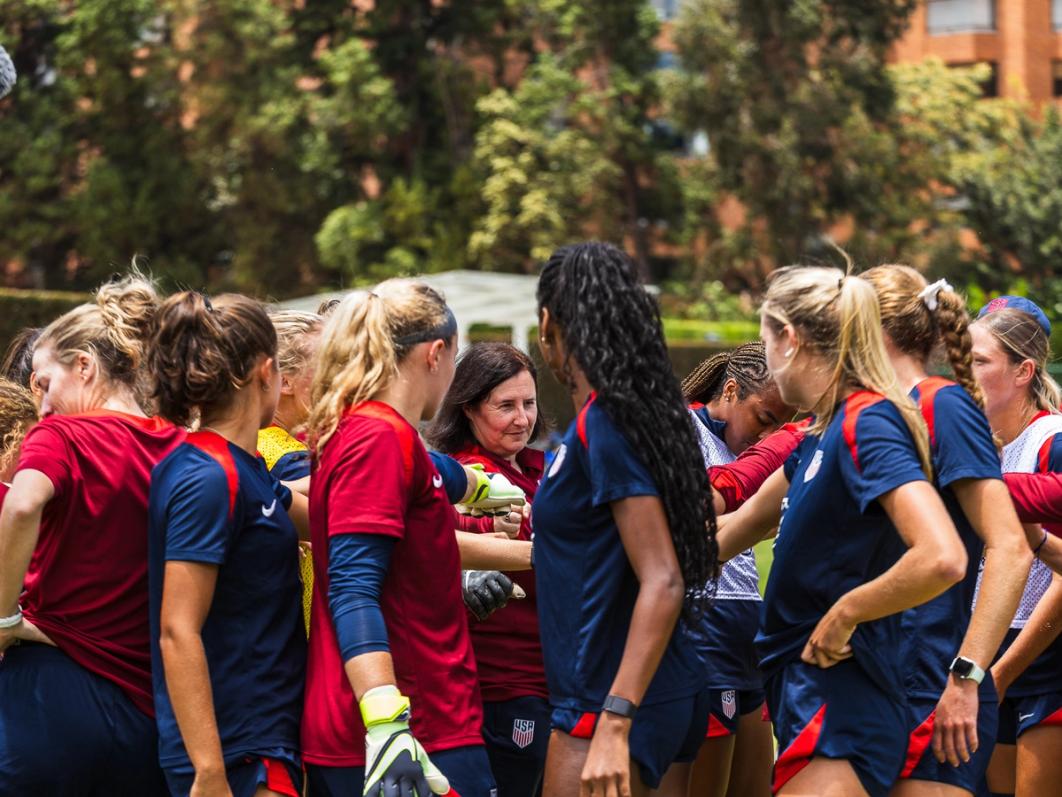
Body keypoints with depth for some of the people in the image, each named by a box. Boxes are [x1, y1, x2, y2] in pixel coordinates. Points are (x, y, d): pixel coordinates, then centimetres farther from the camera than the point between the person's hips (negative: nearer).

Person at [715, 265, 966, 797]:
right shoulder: (824, 431, 12)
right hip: (809, 698, 9)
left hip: (839, 714, -9)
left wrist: (843, 614, -18)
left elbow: (942, 558, -29)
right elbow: (745, 522, 30)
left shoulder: (866, 424, -16)